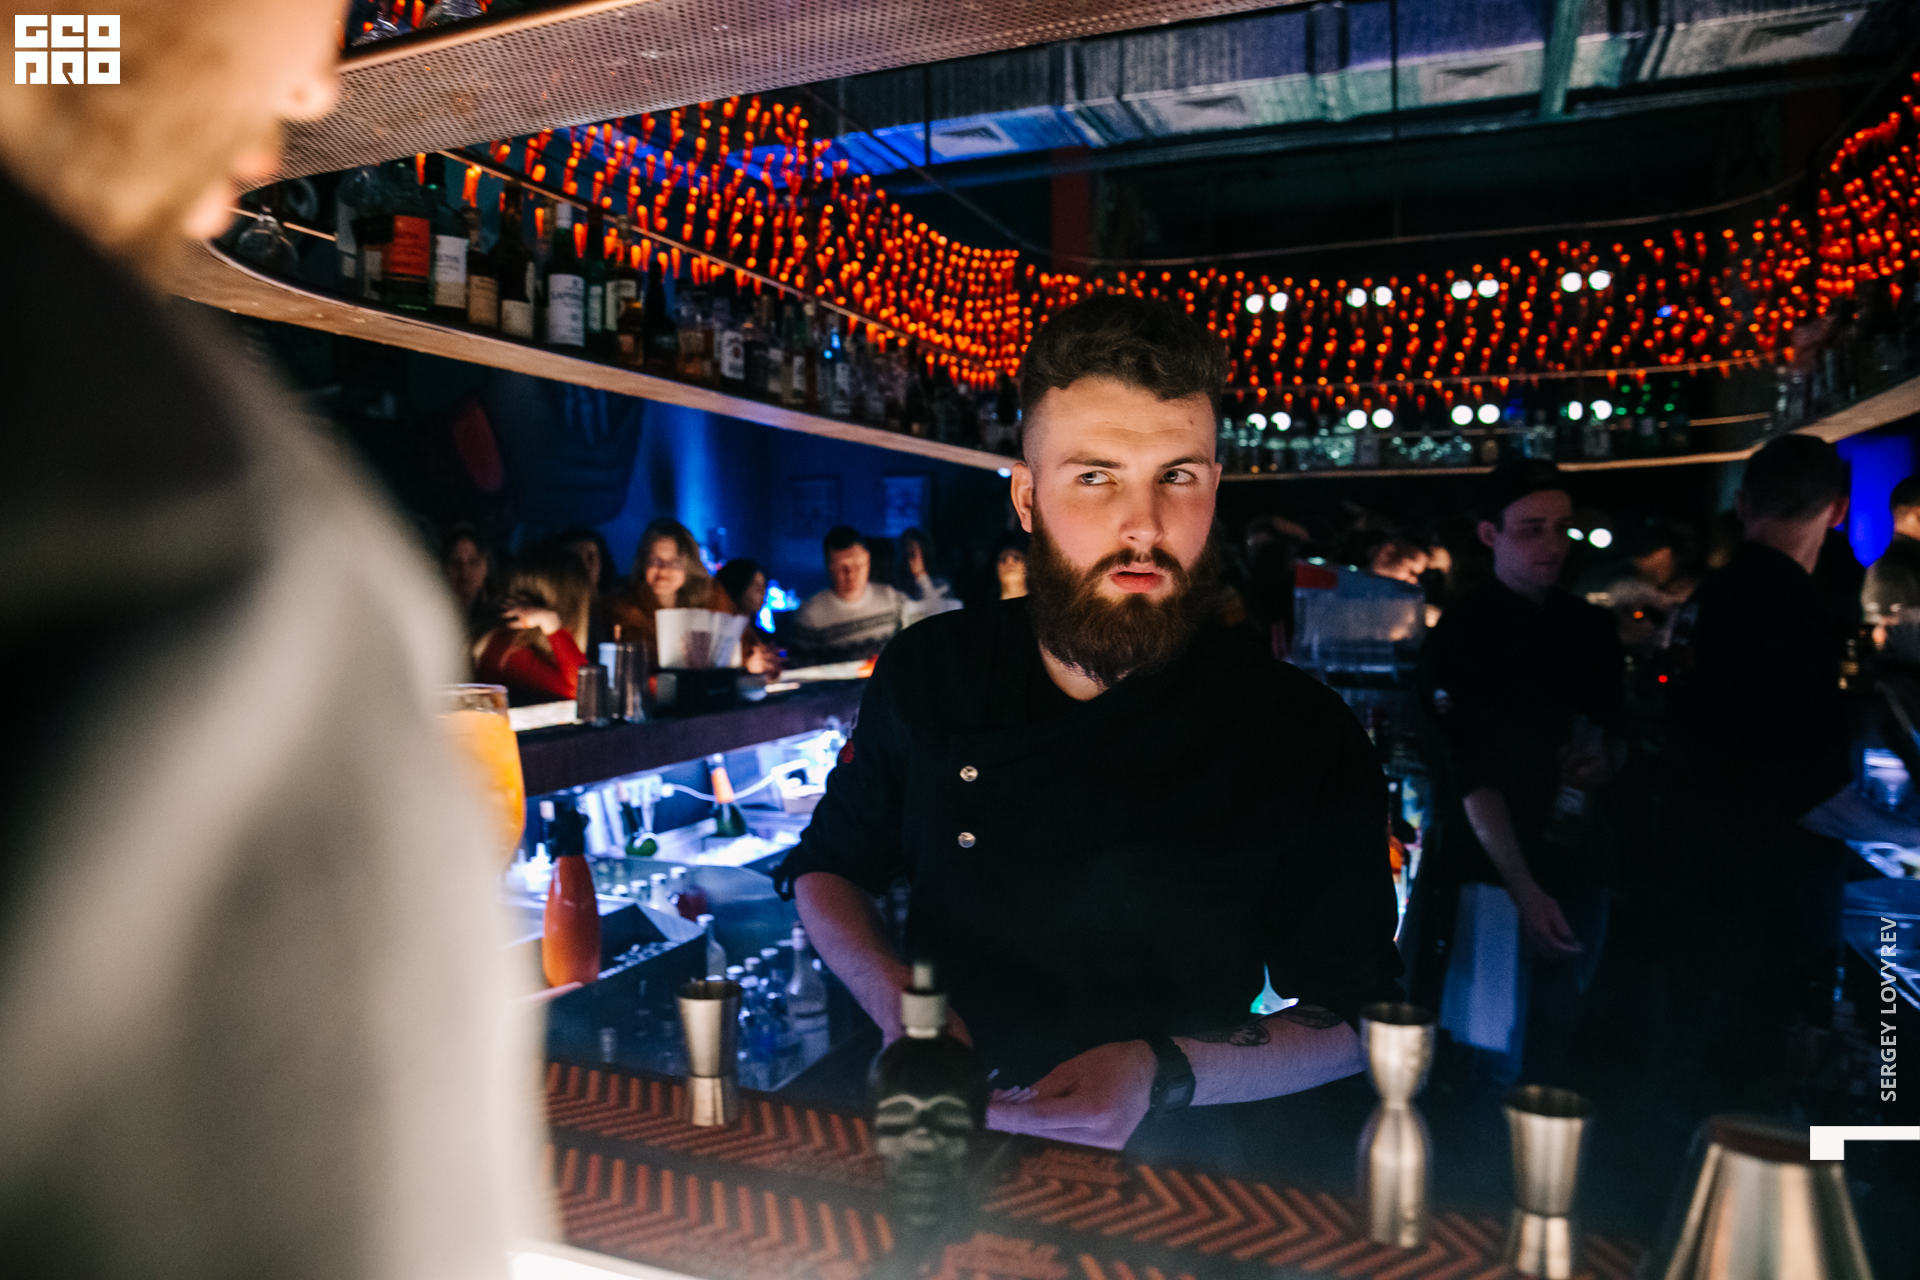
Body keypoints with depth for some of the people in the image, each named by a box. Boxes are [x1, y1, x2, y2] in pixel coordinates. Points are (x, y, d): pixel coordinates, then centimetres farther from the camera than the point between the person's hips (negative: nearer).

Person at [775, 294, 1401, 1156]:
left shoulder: (1303, 736, -10)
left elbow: (1355, 1018, -3)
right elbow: (828, 866, 11)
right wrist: (896, 1004, -8)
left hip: (1163, 1177, -1)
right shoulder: (927, 672, -3)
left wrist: (1165, 1074, -20)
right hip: (939, 1151, 1)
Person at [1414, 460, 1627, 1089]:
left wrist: (1605, 761, -4)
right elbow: (1473, 776, -16)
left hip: (1578, 868, 6)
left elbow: (1616, 731, 20)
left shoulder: (1590, 627, 9)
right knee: (1504, 1066, 0)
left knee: (1552, 1052, 15)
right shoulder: (1464, 633, -10)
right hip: (1499, 876, -5)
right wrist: (1523, 889, -23)